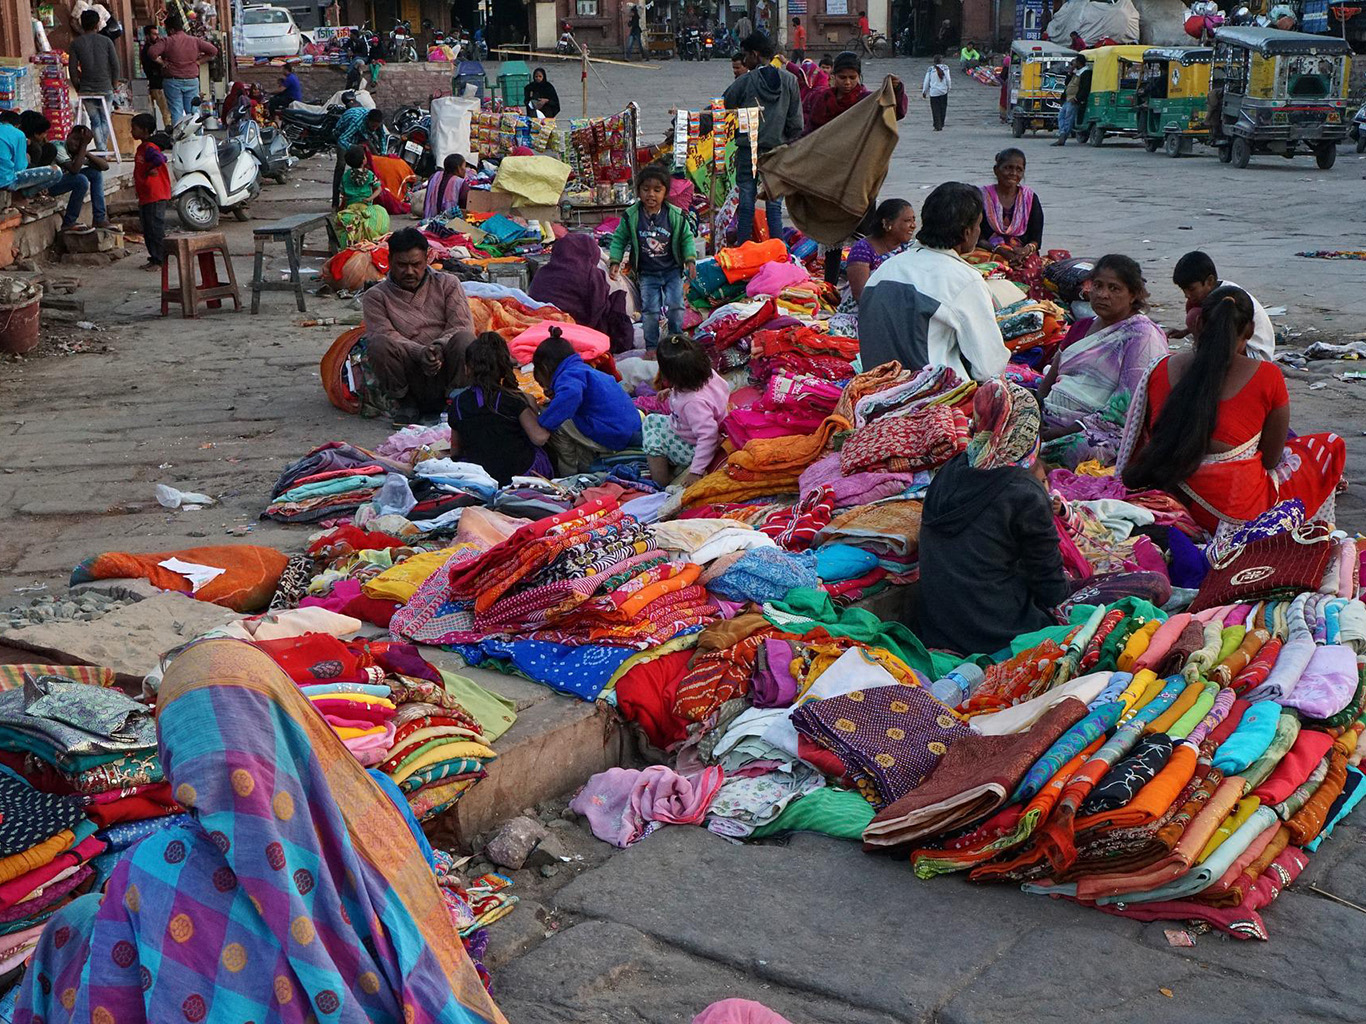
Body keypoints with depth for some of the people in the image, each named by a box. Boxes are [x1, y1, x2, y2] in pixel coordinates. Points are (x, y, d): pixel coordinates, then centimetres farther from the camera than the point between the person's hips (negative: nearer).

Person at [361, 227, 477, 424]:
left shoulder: (447, 284, 14)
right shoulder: (376, 297, 10)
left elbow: (463, 326, 1)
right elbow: (387, 336, -7)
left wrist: (439, 347, -20)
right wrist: (420, 353, -25)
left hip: (447, 369, 1)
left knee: (464, 339, -30)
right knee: (378, 344, -29)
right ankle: (404, 402, -6)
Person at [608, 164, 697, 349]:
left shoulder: (675, 215, -10)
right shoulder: (631, 216, -9)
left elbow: (687, 238, 1)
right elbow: (619, 239, 1)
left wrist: (690, 260, -10)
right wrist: (614, 261, -7)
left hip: (672, 271, 0)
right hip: (647, 274, 0)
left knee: (675, 308, -6)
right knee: (649, 312, -1)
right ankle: (651, 347, 13)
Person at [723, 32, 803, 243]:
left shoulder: (745, 81, -6)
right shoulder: (789, 80, 3)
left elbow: (721, 107, 3)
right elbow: (796, 120, 5)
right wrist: (792, 147, 15)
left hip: (748, 149, -2)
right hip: (778, 150, 2)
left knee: (746, 203, 3)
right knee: (774, 205, 5)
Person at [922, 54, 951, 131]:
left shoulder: (930, 69, -2)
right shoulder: (945, 67, -3)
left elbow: (926, 81, 1)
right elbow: (948, 79, -2)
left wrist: (924, 91, 10)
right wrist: (949, 87, 15)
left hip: (933, 92, -1)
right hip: (943, 91, 1)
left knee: (935, 110, 4)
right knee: (943, 109, 12)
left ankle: (937, 126, 0)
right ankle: (941, 125, 15)